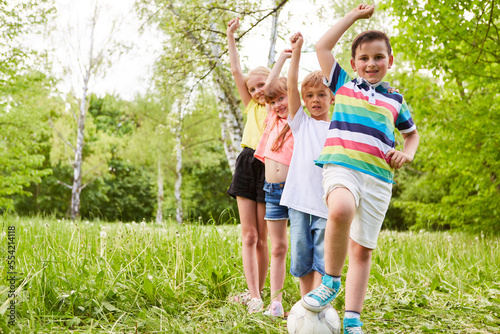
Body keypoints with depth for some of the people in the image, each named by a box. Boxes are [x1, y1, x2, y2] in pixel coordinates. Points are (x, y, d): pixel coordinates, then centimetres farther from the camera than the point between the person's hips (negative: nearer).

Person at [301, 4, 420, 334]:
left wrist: (407, 153, 12)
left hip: (378, 177, 3)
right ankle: (331, 281, -16)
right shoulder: (343, 85, 16)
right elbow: (322, 46, 13)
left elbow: (412, 133, 34)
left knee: (362, 249, 2)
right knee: (341, 210, -36)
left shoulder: (396, 101, 20)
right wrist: (355, 16, 17)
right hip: (341, 165, -3)